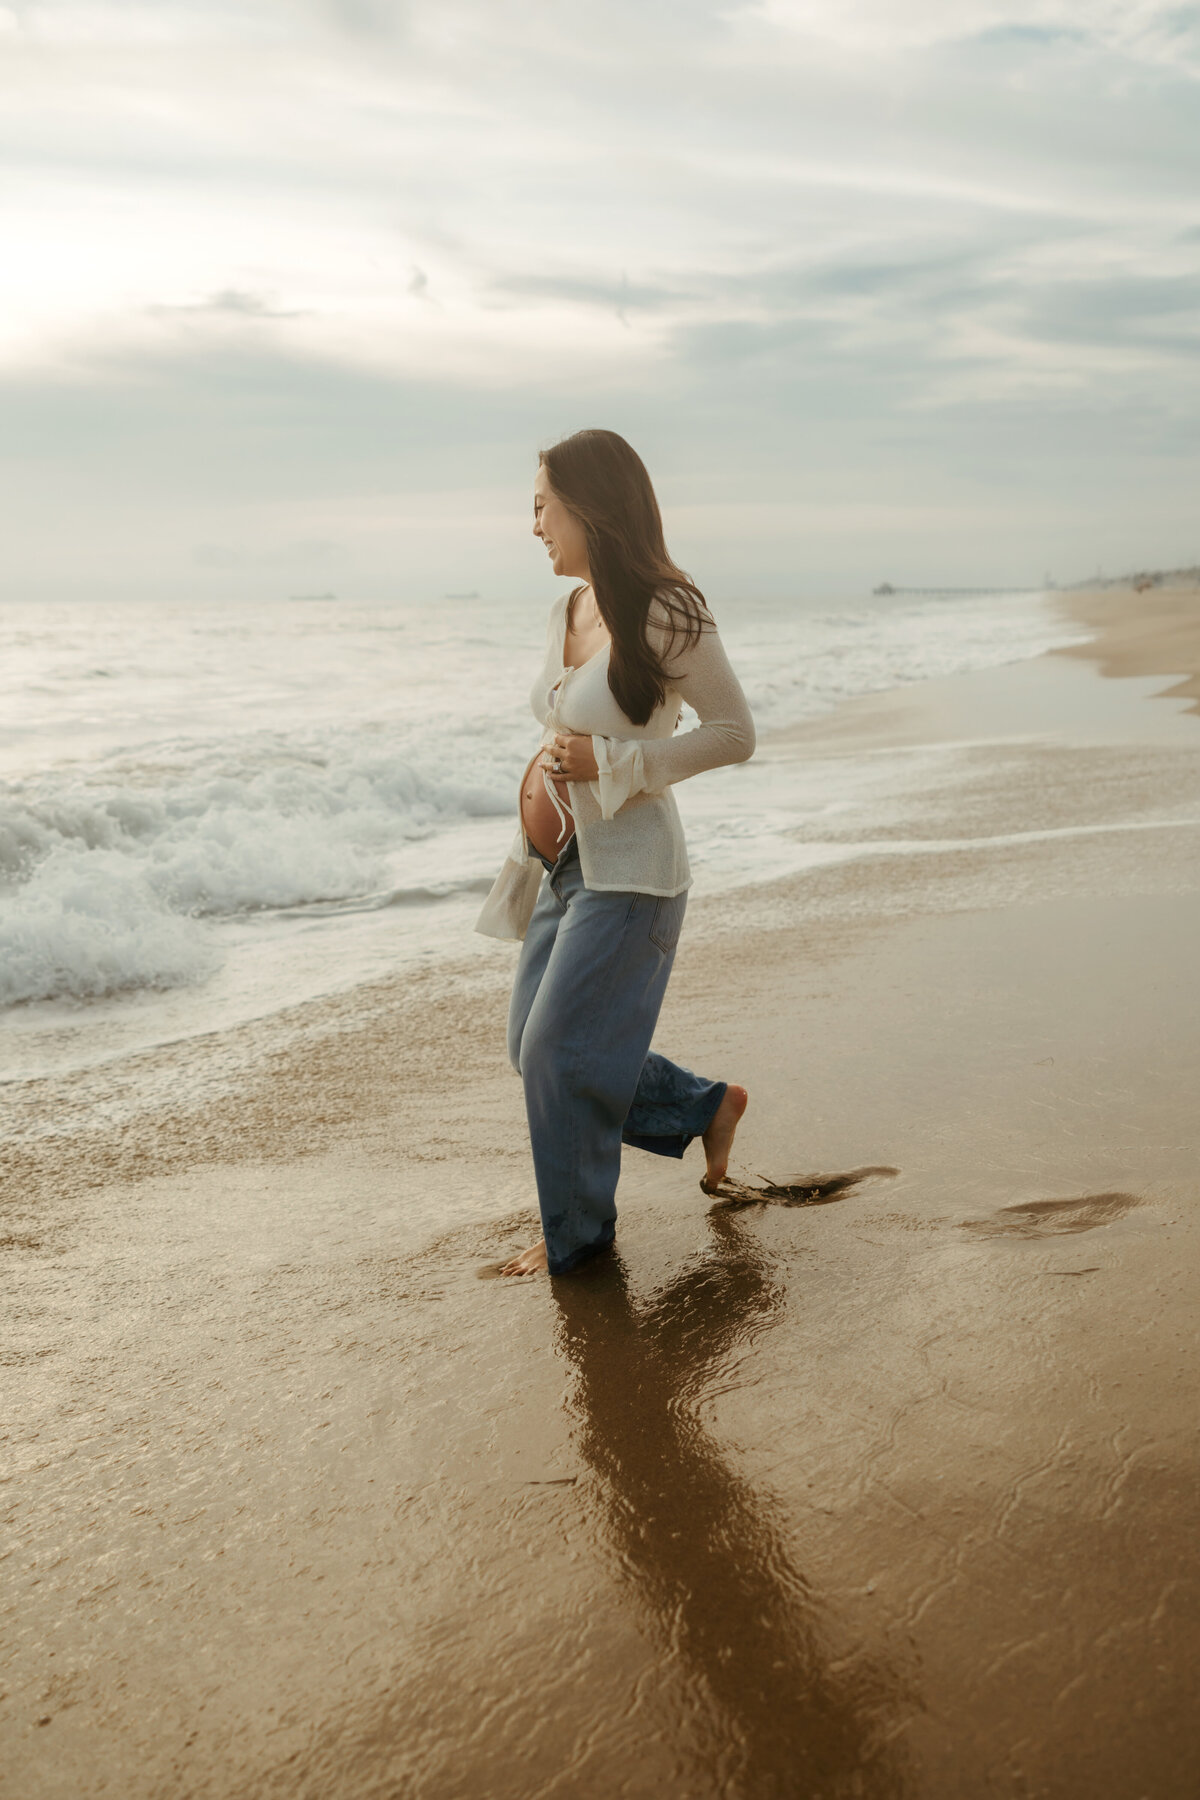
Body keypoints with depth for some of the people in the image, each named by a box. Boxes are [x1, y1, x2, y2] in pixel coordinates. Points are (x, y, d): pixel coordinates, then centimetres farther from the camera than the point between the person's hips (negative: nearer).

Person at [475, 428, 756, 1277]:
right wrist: (529, 848, 16)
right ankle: (708, 1106, 31)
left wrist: (610, 765, -19)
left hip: (629, 872, -9)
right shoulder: (568, 611, 8)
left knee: (560, 1052, -3)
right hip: (566, 866, 9)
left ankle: (577, 1232, 19)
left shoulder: (666, 615, -16)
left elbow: (736, 732, -12)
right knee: (533, 1045, 13)